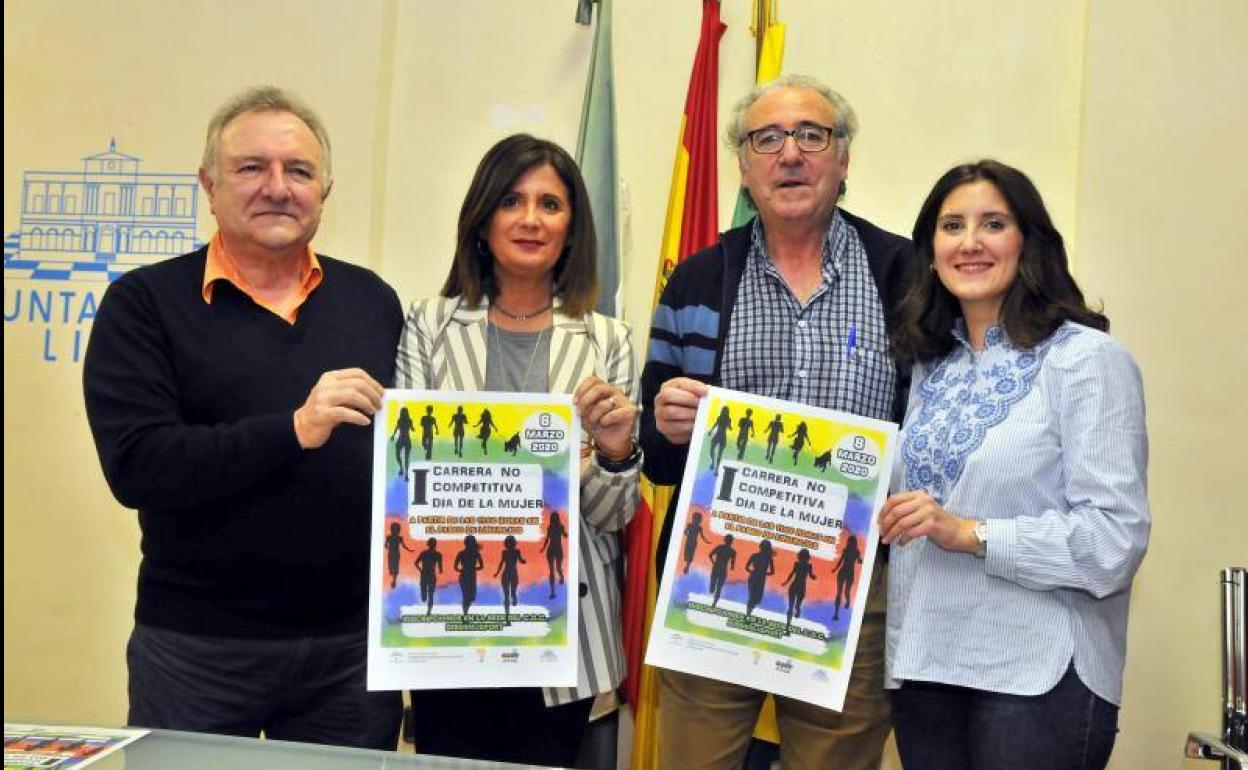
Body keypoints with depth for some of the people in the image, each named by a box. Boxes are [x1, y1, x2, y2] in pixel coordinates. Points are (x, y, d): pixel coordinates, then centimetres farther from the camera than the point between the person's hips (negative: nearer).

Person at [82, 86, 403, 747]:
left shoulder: (371, 301, 7)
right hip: (195, 648, -2)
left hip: (352, 644, 3)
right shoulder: (144, 303, -2)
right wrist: (293, 430, -25)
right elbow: (134, 466, -14)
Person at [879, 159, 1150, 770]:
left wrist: (971, 534, -21)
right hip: (923, 663, 6)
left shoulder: (1087, 359, -8)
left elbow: (1117, 537, -16)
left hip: (1038, 675, -5)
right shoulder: (931, 364, 10)